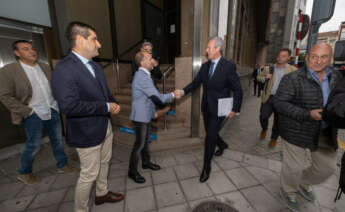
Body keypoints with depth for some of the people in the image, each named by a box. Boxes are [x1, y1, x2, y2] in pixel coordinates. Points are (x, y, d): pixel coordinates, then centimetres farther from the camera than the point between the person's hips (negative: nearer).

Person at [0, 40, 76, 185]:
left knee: (57, 140, 13)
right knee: (33, 146, 6)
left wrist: (57, 103, 6)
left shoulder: (45, 67, 6)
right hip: (33, 115, -4)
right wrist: (26, 111, -13)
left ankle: (62, 165, 31)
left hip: (53, 111, 4)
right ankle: (24, 173, 32)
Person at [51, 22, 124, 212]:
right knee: (89, 174, 8)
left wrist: (114, 104, 0)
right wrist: (105, 107, -23)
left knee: (104, 163, 24)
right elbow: (69, 105, -29)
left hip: (106, 127, 9)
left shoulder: (95, 66, 9)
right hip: (87, 132, -8)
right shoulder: (63, 69, -20)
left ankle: (102, 193, 49)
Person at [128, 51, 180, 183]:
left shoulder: (144, 75, 9)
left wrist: (153, 111, 20)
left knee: (145, 140, 21)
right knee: (139, 144, 4)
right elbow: (158, 97, -27)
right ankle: (132, 172, 23)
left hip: (146, 114, 9)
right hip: (140, 116, -9)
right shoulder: (142, 77, -25)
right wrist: (173, 95, -11)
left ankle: (146, 162, 41)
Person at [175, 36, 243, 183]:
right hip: (206, 107, 6)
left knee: (210, 137, -1)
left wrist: (235, 109, -10)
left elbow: (238, 90, -10)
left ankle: (206, 167, 21)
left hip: (218, 109, -6)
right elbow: (196, 82, 6)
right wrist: (184, 91, -11)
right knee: (210, 133, 21)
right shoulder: (205, 66, 3)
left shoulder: (228, 66, -14)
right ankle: (222, 145, 54)